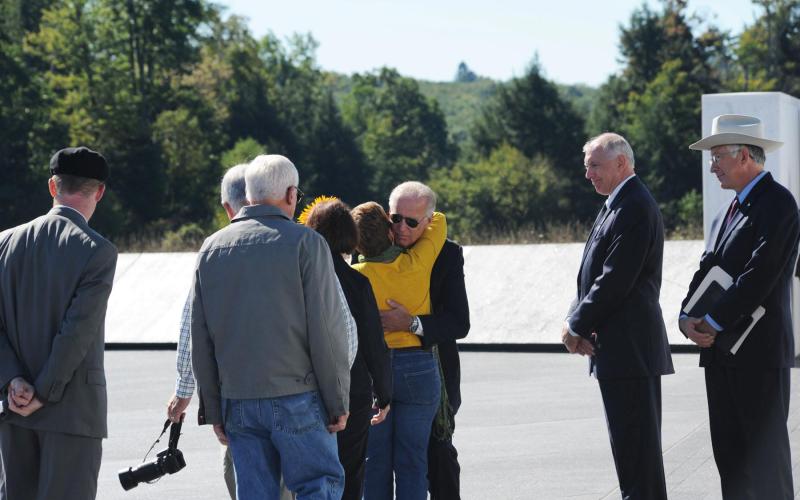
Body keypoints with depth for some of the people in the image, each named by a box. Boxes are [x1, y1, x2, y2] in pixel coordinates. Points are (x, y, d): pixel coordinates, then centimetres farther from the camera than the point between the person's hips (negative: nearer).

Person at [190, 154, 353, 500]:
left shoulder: (212, 248, 9)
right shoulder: (305, 243, -6)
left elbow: (199, 339, 10)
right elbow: (326, 331, -9)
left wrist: (214, 410, 15)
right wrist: (338, 403, -2)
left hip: (236, 401, 5)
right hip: (297, 398, -5)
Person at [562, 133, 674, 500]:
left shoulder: (635, 208, -15)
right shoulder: (617, 205, 17)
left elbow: (615, 280, -20)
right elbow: (594, 274, 17)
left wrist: (578, 326, -10)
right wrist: (576, 320, 1)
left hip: (629, 348, -10)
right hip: (625, 348, 10)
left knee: (635, 447, -6)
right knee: (632, 444, 15)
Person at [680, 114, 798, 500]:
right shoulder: (729, 210, 19)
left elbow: (760, 275, -19)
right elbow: (707, 269, 13)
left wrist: (714, 322, -16)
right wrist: (689, 318, -4)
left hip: (759, 351, -9)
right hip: (720, 350, 9)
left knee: (764, 449, -4)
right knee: (728, 449, 10)